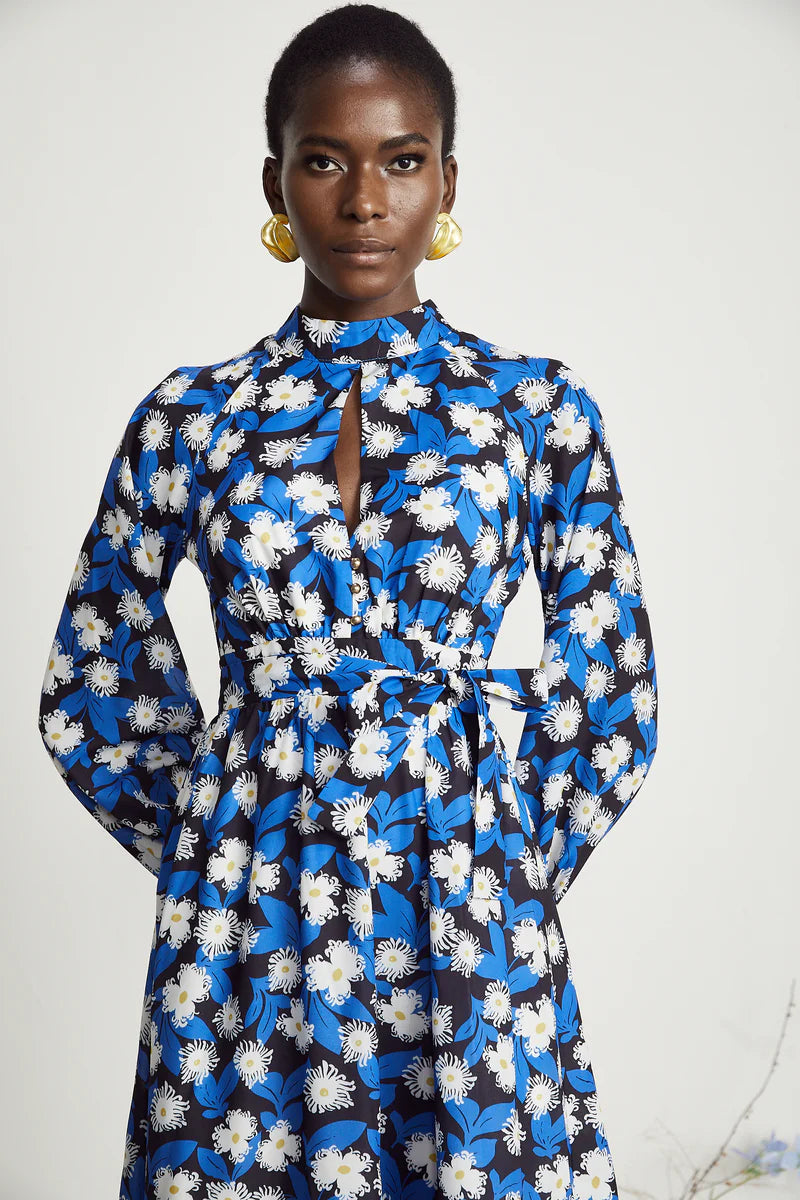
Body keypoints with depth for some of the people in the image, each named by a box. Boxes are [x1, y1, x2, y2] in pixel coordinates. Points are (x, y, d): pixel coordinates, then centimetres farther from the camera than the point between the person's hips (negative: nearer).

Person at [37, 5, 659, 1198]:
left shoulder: (537, 406, 0)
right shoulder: (189, 417, 1)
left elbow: (610, 692, 5)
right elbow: (90, 697, 9)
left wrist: (514, 875, 4)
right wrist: (224, 855, 7)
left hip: (468, 919, 0)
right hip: (247, 922, 1)